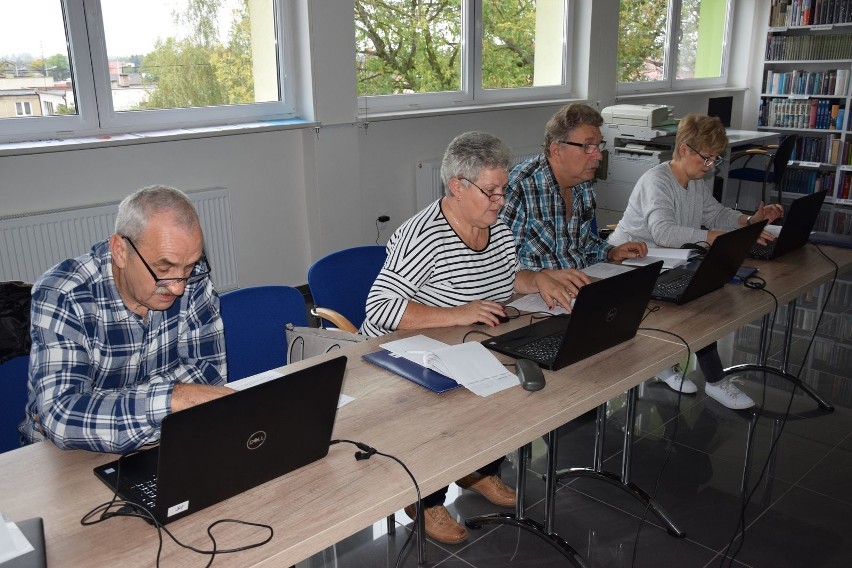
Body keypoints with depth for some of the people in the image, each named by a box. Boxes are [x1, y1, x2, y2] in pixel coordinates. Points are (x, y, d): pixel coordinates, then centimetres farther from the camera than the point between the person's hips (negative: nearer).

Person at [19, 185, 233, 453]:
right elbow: (59, 417, -29)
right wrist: (173, 398, -38)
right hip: (72, 459, -1)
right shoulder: (60, 294, -20)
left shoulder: (192, 279, -11)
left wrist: (111, 402, -19)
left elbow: (210, 370, -11)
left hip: (162, 444, 2)